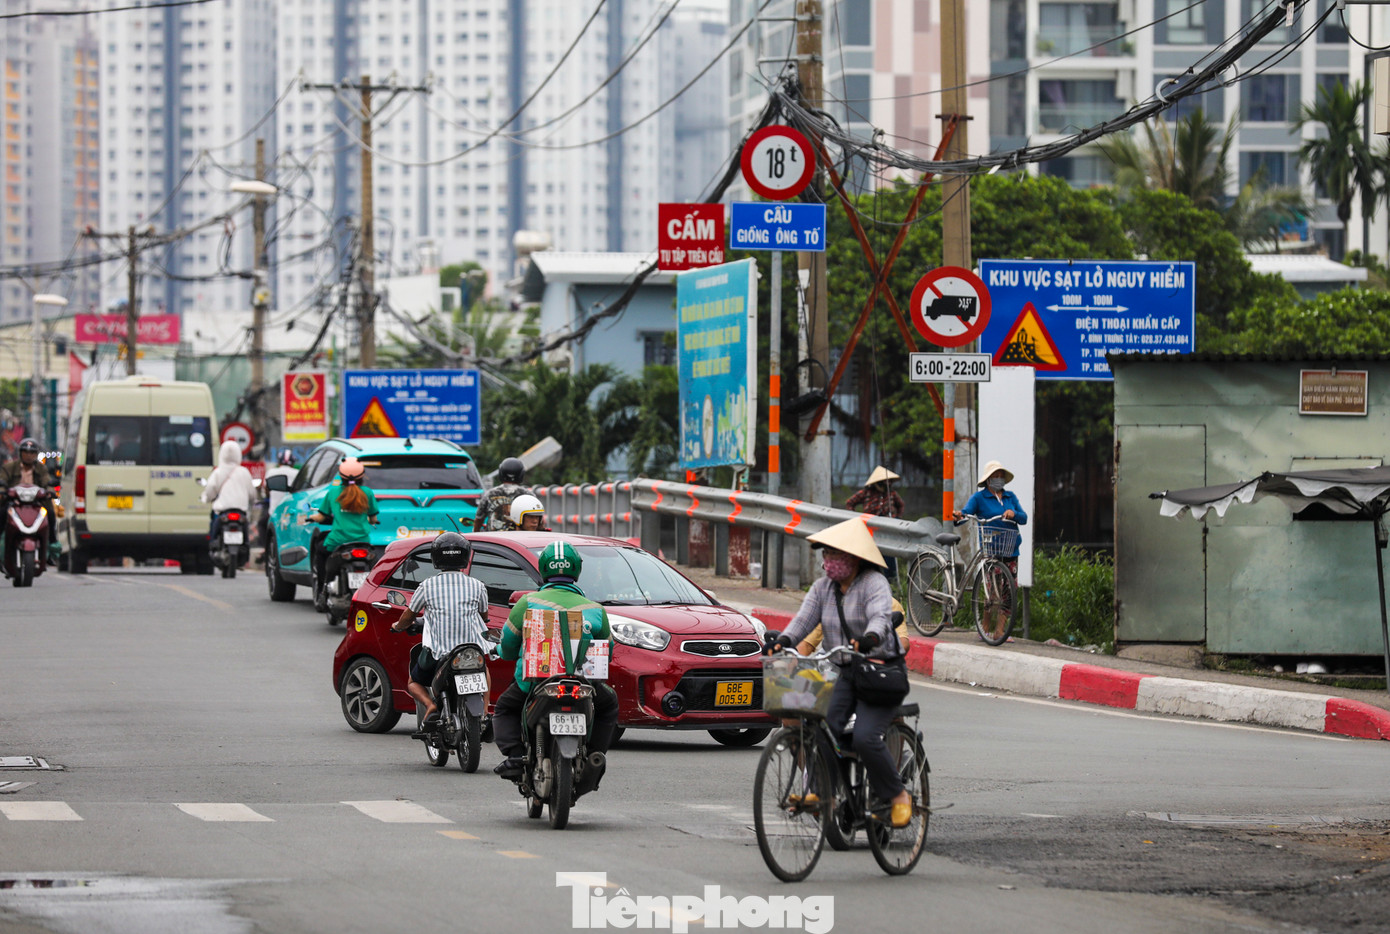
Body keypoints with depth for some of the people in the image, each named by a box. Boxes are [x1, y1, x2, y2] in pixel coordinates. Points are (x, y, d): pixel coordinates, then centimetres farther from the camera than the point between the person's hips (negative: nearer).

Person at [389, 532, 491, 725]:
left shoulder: (427, 586, -1)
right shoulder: (477, 586, 3)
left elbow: (409, 616, 12)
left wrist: (398, 626, 35)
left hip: (438, 652, -2)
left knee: (413, 683, 23)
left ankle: (430, 706, -8)